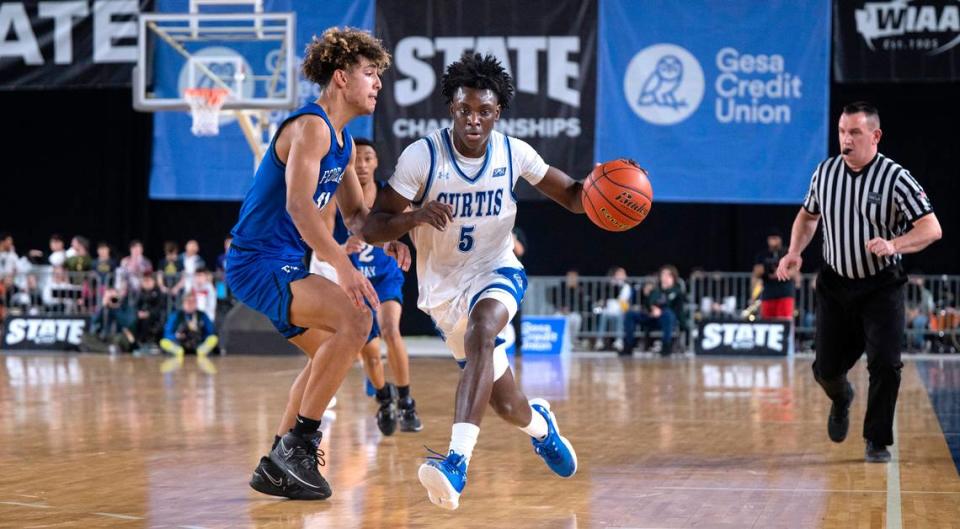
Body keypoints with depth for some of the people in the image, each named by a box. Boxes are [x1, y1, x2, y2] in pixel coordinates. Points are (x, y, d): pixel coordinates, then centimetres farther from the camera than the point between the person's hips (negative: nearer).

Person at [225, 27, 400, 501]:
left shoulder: (343, 141, 14)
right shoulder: (311, 127, -17)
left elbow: (355, 213, 22)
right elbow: (298, 204, -30)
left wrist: (386, 241, 0)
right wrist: (343, 266, -38)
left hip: (283, 266, 11)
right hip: (259, 263, -11)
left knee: (330, 351, 23)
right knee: (355, 319, -26)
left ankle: (278, 466, 27)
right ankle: (298, 443, -18)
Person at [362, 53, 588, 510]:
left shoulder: (513, 153, -9)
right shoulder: (422, 156, -17)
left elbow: (571, 196, 3)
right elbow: (372, 229, -17)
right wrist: (414, 217, -38)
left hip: (496, 272, 0)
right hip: (443, 287, 1)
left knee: (480, 332, -37)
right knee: (505, 404, 7)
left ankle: (458, 461, -48)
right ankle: (540, 425, 48)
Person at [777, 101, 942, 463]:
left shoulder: (895, 178, -14)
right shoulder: (825, 172, 0)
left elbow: (931, 229, -18)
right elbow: (808, 215, 18)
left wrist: (893, 245, -35)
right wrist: (794, 252, 1)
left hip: (881, 287, -3)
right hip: (835, 284, 4)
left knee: (885, 365, -12)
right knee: (826, 369, 6)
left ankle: (877, 441, 5)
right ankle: (841, 401, 42)